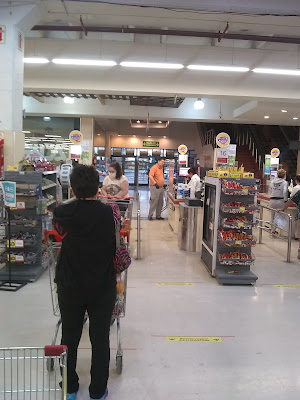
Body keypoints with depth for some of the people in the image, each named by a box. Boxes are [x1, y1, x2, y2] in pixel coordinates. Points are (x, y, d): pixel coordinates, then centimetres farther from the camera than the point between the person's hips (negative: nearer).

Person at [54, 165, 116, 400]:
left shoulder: (62, 213, -12)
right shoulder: (108, 213, -15)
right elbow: (115, 249, -2)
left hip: (70, 286, 2)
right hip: (102, 287, -1)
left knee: (70, 338, 19)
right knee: (100, 340, 14)